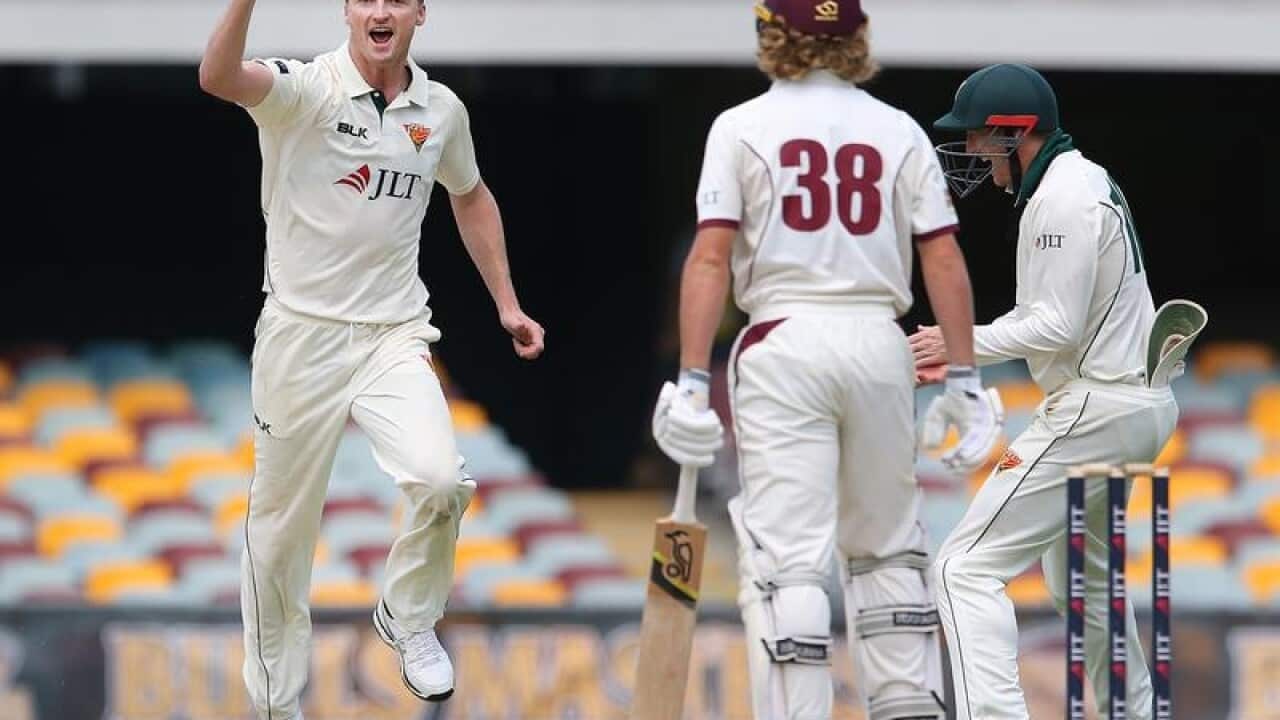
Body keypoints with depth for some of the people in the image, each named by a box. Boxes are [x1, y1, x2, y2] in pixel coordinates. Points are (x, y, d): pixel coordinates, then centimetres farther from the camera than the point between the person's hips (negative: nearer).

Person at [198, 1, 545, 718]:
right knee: (281, 530, 5)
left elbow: (470, 196, 23)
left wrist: (507, 304, 20)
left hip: (395, 338, 2)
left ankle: (410, 618, 5)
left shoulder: (442, 111, 3)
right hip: (302, 337, -2)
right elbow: (219, 78, -33)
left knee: (441, 482, -23)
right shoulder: (303, 90, -11)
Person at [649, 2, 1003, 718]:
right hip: (879, 342, 3)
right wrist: (964, 379, 6)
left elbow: (710, 259, -7)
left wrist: (692, 381, -8)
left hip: (784, 341, -3)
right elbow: (945, 261, 3)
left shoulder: (742, 128, 1)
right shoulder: (900, 132, 8)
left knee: (788, 556, -7)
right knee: (888, 548, 17)